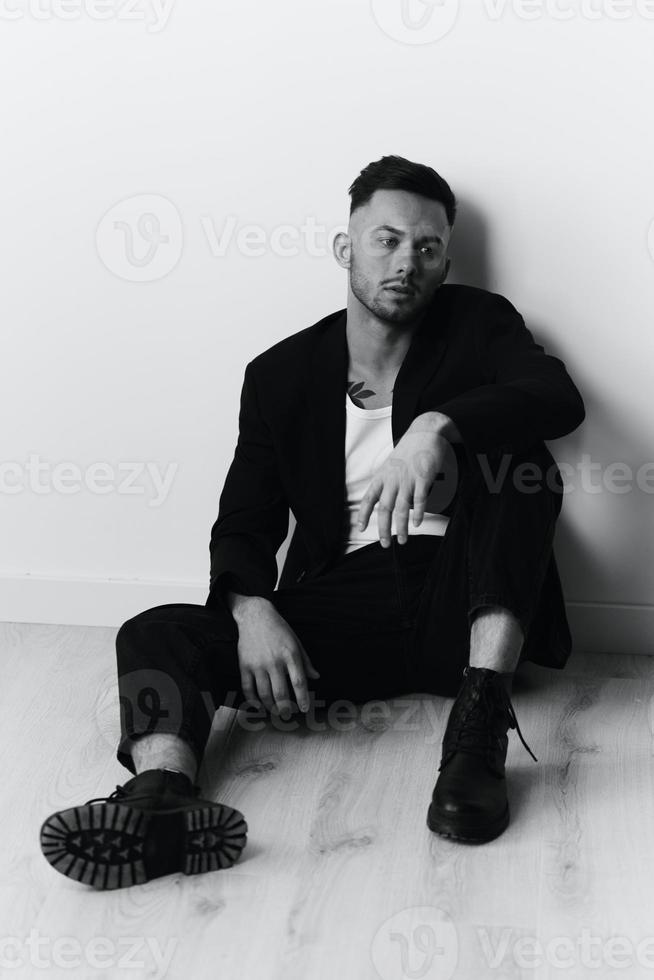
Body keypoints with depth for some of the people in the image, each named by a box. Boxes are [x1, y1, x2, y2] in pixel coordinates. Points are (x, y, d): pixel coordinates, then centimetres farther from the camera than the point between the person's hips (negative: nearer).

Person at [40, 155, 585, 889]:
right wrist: (254, 611, -17)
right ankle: (158, 798, -50)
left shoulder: (477, 325, 7)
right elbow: (244, 524, 6)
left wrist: (438, 426, -32)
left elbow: (559, 396, -14)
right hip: (338, 612, 1)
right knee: (155, 634, -19)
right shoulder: (282, 373, 10)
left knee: (513, 448, -25)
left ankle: (480, 718, -34)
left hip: (457, 605, -1)